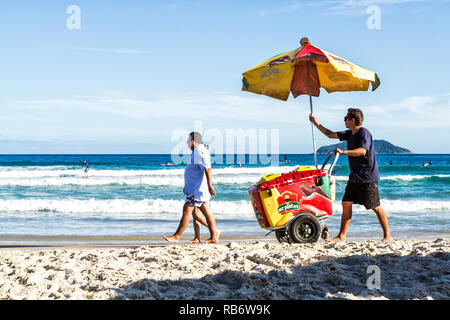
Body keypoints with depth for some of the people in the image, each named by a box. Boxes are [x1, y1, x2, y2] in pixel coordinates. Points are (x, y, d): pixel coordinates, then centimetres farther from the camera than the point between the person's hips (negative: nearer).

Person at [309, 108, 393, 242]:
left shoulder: (364, 133, -14)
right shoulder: (350, 134, 13)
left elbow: (362, 151, -29)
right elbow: (331, 135, 23)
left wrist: (343, 152, -33)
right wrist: (317, 124, 20)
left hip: (368, 178, -9)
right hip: (354, 178, 9)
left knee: (376, 207, -3)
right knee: (346, 203, 5)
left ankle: (387, 235, 7)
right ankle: (342, 236, 9)